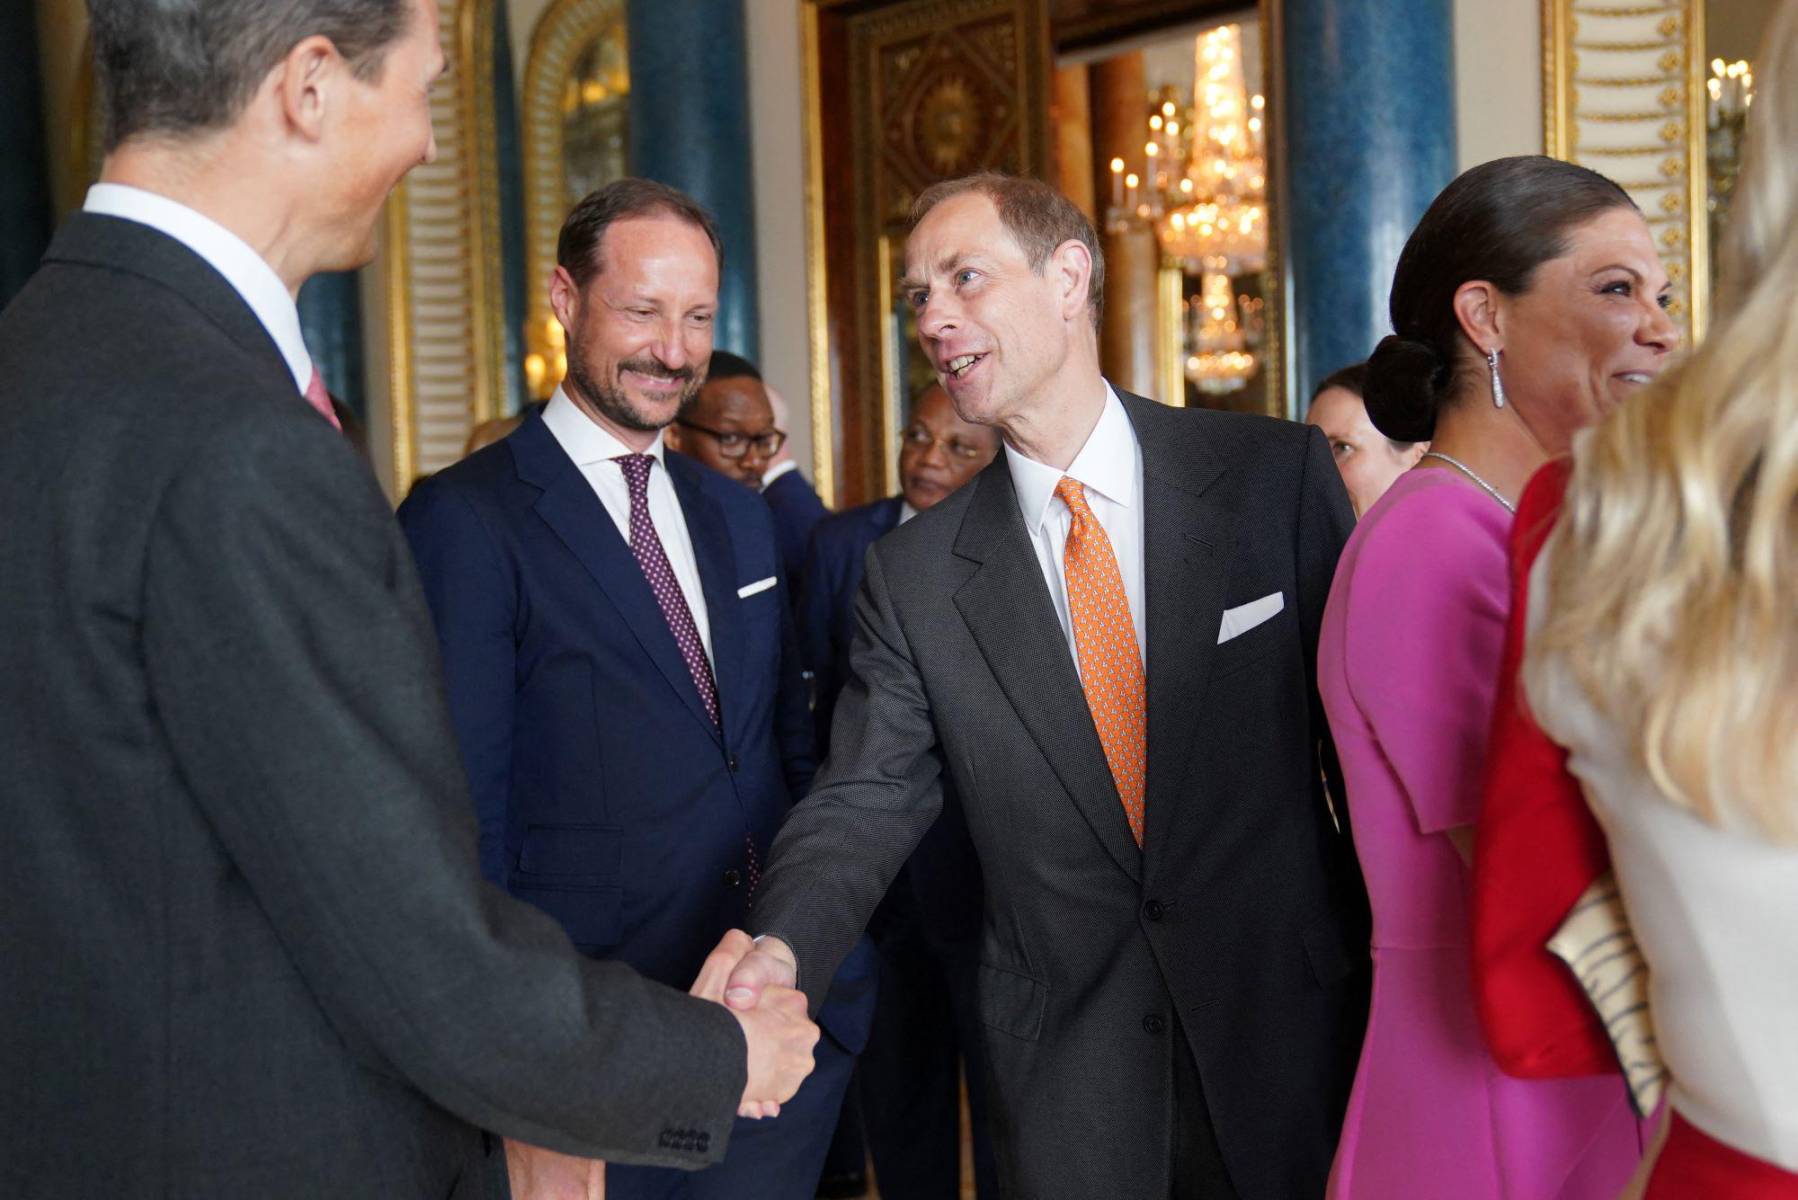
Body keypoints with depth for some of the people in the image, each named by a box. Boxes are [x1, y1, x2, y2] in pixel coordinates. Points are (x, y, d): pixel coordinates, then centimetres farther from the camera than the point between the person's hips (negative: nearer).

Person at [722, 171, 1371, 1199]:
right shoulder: (916, 574, -1)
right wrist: (784, 948, -24)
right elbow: (868, 795, -4)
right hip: (1068, 1066, 1)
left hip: (1293, 1024, -1)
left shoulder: (1278, 474, -5)